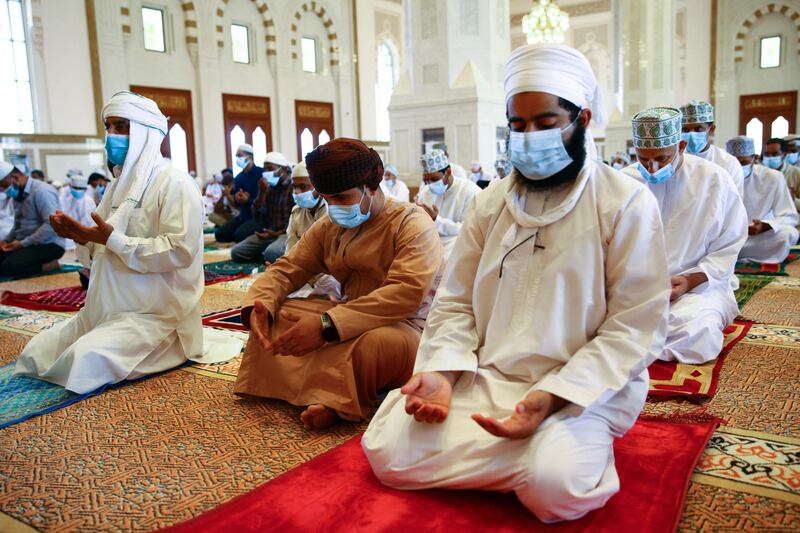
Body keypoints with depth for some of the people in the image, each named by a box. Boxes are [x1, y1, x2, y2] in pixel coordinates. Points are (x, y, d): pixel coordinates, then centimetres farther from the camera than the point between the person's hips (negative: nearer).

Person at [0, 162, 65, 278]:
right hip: (24, 243, 9)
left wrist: (23, 243, -21)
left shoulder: (41, 191, -15)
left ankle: (50, 264, -11)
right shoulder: (19, 194, 15)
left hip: (48, 245, -9)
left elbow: (51, 224, -24)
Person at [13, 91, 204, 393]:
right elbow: (105, 249, 18)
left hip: (156, 314, -8)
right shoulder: (120, 184, 15)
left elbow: (180, 250, -22)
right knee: (36, 353, 3)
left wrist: (113, 239, -20)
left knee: (86, 360, -26)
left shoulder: (174, 182, -11)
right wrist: (84, 238, -4)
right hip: (108, 310, 8)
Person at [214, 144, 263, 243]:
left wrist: (248, 200, -18)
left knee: (239, 234, -29)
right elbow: (235, 204, 11)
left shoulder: (261, 173, -8)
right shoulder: (238, 178, 12)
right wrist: (227, 194, -8)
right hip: (243, 216, 7)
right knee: (220, 234, -5)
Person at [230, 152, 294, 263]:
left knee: (271, 253, -35)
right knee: (236, 252, -7)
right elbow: (258, 217, 4)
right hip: (269, 233, 6)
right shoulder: (269, 187, 10)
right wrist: (262, 192, -8)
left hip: (287, 233, -6)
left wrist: (278, 233, -14)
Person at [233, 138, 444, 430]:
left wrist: (327, 325, -32)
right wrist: (258, 305, -15)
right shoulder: (327, 228, 11)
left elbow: (408, 293, -26)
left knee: (381, 343, -40)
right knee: (274, 316, -6)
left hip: (404, 327, -7)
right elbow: (285, 271, 10)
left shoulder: (412, 223, -12)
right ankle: (326, 399, -21)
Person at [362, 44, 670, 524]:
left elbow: (633, 327, -10)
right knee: (388, 451, -14)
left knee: (555, 486, -32)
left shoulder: (627, 203, -5)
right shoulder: (492, 201, 9)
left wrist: (549, 398, -22)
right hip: (482, 377, 4)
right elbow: (456, 302, 9)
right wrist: (442, 372, -11)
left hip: (582, 390, -3)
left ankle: (575, 448, 3)